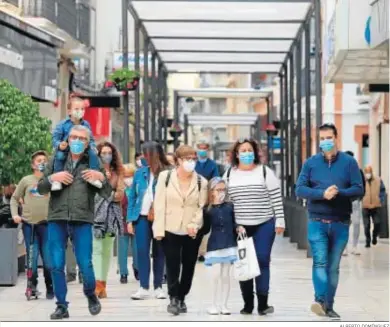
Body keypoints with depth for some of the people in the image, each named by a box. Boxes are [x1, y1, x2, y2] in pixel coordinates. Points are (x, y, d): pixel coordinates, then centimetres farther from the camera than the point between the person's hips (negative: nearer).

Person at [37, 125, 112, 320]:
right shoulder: (56, 161, 12)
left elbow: (106, 194, 7)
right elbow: (40, 188, 10)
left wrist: (102, 178, -12)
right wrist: (52, 178, -9)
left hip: (82, 221, -2)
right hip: (57, 220, 2)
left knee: (85, 265, -4)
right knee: (57, 265, 1)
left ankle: (91, 296, 23)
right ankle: (61, 306, 12)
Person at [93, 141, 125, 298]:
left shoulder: (117, 172, 12)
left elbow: (120, 194, 5)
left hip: (112, 214, 4)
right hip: (96, 213, -4)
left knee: (107, 250, 4)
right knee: (97, 249, -12)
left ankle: (102, 284, 6)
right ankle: (97, 283, -18)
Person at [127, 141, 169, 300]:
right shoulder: (140, 172, 8)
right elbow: (132, 196, 10)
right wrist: (130, 219, 4)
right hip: (142, 217, 3)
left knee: (159, 252, 6)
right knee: (142, 251, -2)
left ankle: (158, 287, 13)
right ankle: (143, 287, 1)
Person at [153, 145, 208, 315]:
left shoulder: (201, 181, 2)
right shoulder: (165, 177, -2)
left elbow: (202, 207, 0)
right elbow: (160, 204, -4)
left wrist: (194, 224, -16)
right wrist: (159, 229, -9)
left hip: (192, 232, 2)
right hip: (170, 230, -2)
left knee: (188, 266, 8)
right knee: (172, 265, -6)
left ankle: (181, 298, 21)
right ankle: (173, 298, 0)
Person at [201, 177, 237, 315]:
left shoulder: (230, 207, 2)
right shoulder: (208, 210, -1)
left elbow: (234, 224, 8)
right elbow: (206, 229, 6)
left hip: (229, 245, 1)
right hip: (214, 246, -1)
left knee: (225, 275, 4)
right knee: (215, 275, -7)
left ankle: (224, 305, 12)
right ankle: (213, 304, 5)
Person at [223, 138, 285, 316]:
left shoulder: (265, 172, -1)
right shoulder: (229, 175, 6)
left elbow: (276, 198, -1)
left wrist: (280, 221, -5)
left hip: (264, 225, -2)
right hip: (240, 227, 2)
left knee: (262, 261, -6)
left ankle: (262, 303, -2)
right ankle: (247, 304, 11)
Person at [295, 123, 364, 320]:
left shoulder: (349, 162, 2)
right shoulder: (311, 163, 5)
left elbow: (359, 190, -3)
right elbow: (299, 189, -3)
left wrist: (339, 193, -21)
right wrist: (322, 194, -19)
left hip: (341, 223, 1)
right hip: (317, 222, -1)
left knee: (333, 266, 8)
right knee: (320, 262, -16)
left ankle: (329, 306, 14)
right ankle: (320, 300, -27)